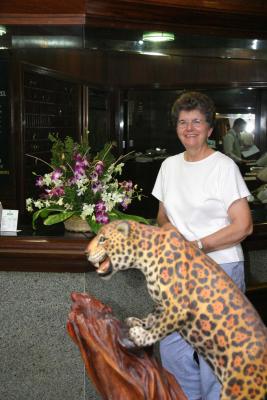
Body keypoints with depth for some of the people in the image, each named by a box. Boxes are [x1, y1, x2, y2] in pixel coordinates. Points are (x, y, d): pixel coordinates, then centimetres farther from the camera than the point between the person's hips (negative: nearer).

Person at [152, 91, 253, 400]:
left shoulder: (224, 166, -9)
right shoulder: (169, 166, 9)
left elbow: (243, 226, -12)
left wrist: (195, 246, -16)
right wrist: (166, 227, -3)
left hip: (220, 269, -5)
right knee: (171, 346, 10)